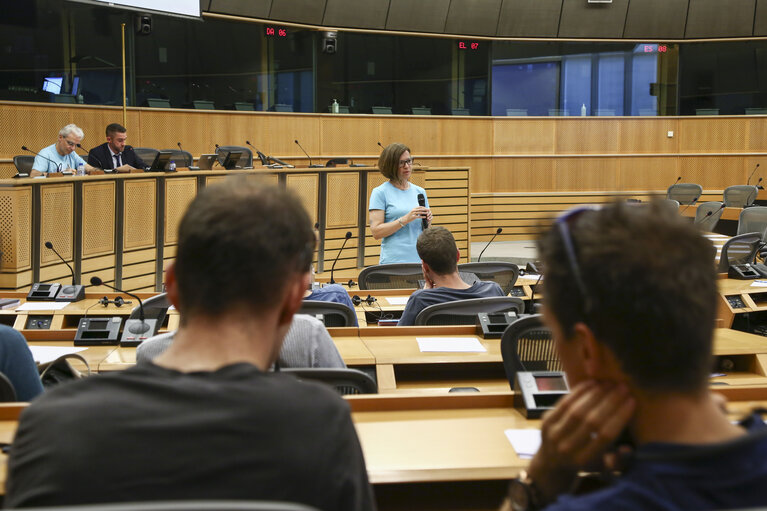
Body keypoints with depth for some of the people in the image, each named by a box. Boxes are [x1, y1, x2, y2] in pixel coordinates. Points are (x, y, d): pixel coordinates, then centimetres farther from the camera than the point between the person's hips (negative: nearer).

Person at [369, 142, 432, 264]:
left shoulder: (420, 191, 13)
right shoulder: (380, 192, -1)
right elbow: (376, 232, -9)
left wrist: (427, 221, -2)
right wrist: (405, 219, -16)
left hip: (420, 260, 4)